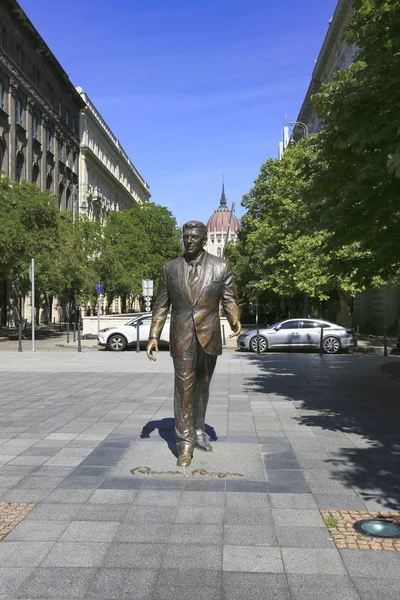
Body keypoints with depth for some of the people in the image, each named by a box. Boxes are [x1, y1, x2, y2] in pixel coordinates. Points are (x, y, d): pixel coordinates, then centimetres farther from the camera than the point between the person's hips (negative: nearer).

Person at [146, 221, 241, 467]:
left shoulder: (220, 267, 1)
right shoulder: (170, 269, 3)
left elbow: (229, 298, 1)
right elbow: (161, 305, 6)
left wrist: (234, 320, -19)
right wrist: (154, 336, 0)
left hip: (209, 337, 1)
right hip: (182, 338, -1)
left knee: (202, 387, 15)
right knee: (184, 388, -5)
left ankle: (198, 431, 33)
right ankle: (185, 443, 2)